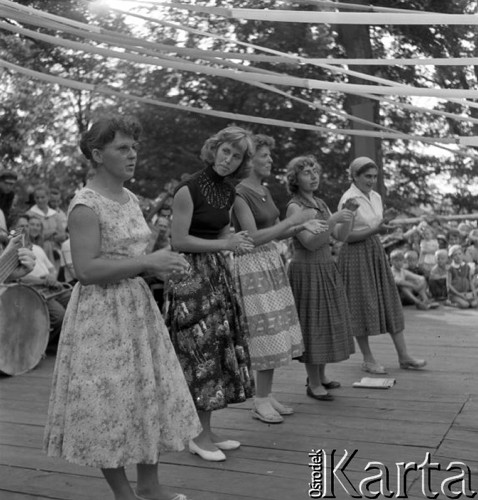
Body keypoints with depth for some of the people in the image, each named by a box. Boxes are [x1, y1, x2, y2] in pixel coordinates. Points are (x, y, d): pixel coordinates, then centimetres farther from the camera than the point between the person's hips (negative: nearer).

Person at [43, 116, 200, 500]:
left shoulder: (130, 198, 10)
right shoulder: (86, 205, -15)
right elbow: (87, 268, -23)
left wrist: (162, 265, 7)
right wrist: (147, 261, -23)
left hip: (137, 306, 9)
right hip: (102, 314, -8)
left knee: (150, 394, 14)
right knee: (111, 402, 2)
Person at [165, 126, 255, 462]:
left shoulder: (228, 192, 10)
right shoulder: (189, 190, -14)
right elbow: (178, 240, -17)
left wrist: (236, 242, 2)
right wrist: (225, 244, -17)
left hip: (217, 273, 8)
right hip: (190, 275, -8)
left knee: (220, 349, 10)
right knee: (201, 350, -3)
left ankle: (208, 431, 23)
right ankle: (200, 436, 11)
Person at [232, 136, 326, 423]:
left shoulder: (265, 191, 13)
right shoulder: (240, 194, -13)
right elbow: (254, 237, -20)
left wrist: (302, 227, -1)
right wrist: (293, 220, -18)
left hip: (273, 260, 8)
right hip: (252, 264, -8)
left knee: (277, 332, 9)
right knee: (265, 332, -6)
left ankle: (268, 395, 19)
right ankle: (260, 402, 6)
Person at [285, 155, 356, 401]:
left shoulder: (320, 203, 11)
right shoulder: (294, 207, -12)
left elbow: (340, 236, 8)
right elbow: (310, 243, -21)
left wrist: (348, 218, -9)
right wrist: (333, 220, -29)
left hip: (327, 269, 8)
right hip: (307, 270, -8)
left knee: (328, 322, 13)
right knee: (312, 323, -2)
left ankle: (321, 376, 26)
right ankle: (313, 384, 8)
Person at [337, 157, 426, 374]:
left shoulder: (376, 197, 10)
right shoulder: (348, 200, -12)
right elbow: (346, 236, -15)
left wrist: (384, 227, 1)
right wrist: (375, 230, -21)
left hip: (375, 251, 7)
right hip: (356, 253, -7)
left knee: (390, 302, 6)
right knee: (362, 305, 0)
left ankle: (403, 356, 13)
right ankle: (368, 360, 13)